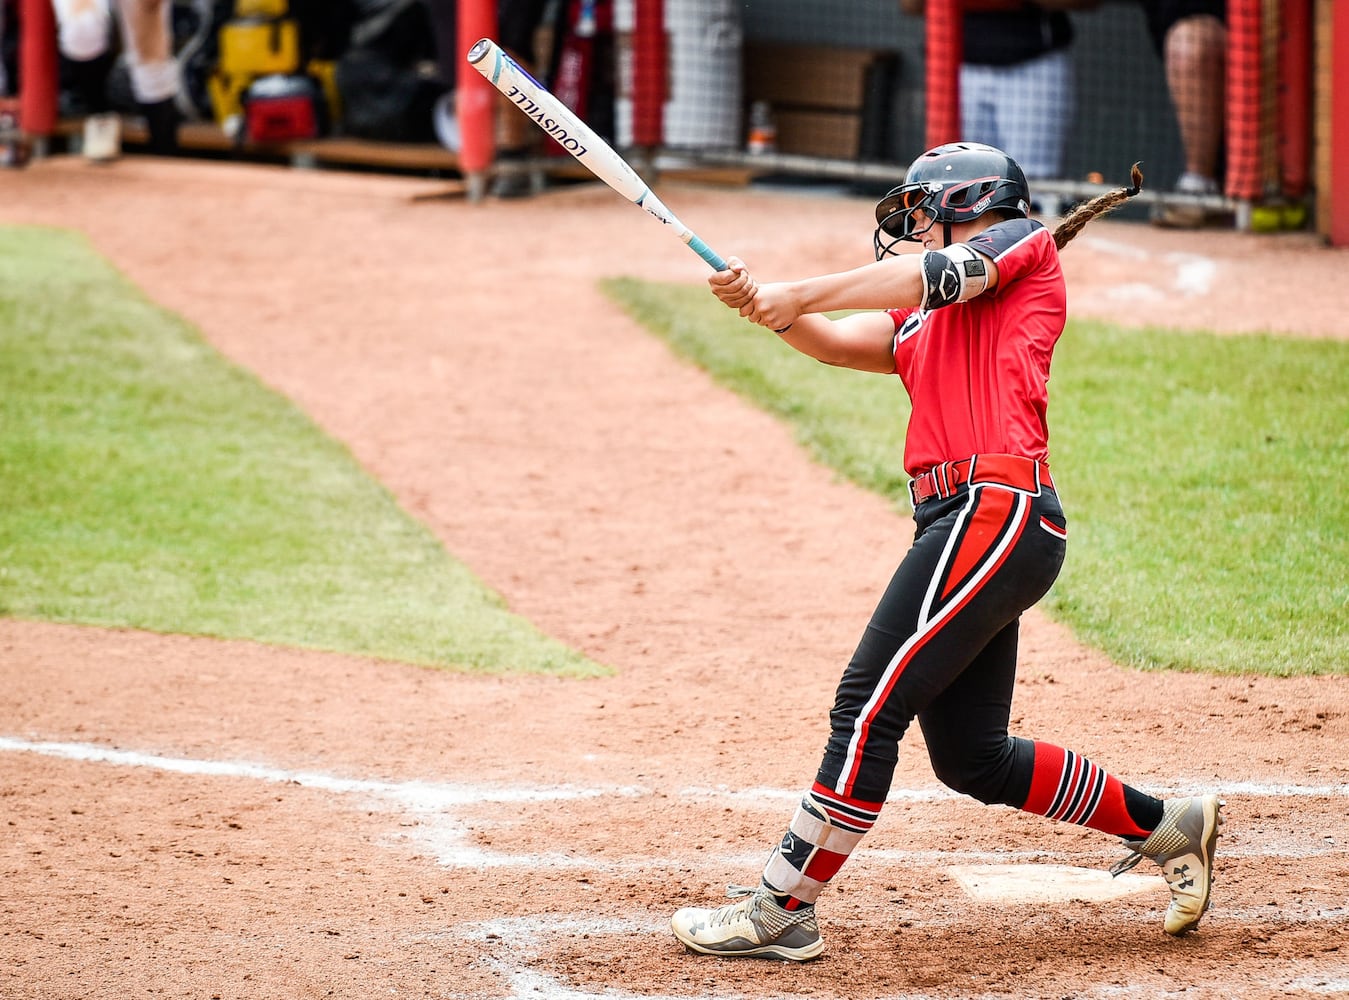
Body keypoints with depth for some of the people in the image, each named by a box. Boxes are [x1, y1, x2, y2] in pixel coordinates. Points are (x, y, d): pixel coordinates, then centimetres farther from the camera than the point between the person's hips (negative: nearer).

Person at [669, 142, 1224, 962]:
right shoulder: (920, 324, 27)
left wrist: (798, 293, -12)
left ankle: (781, 909, -11)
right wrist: (764, 308, -6)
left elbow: (935, 276, -9)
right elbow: (836, 340, 13)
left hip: (999, 514, -10)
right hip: (969, 526, 10)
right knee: (972, 757, 13)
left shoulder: (1027, 245, 8)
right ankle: (1167, 827, 26)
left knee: (869, 706, -13)